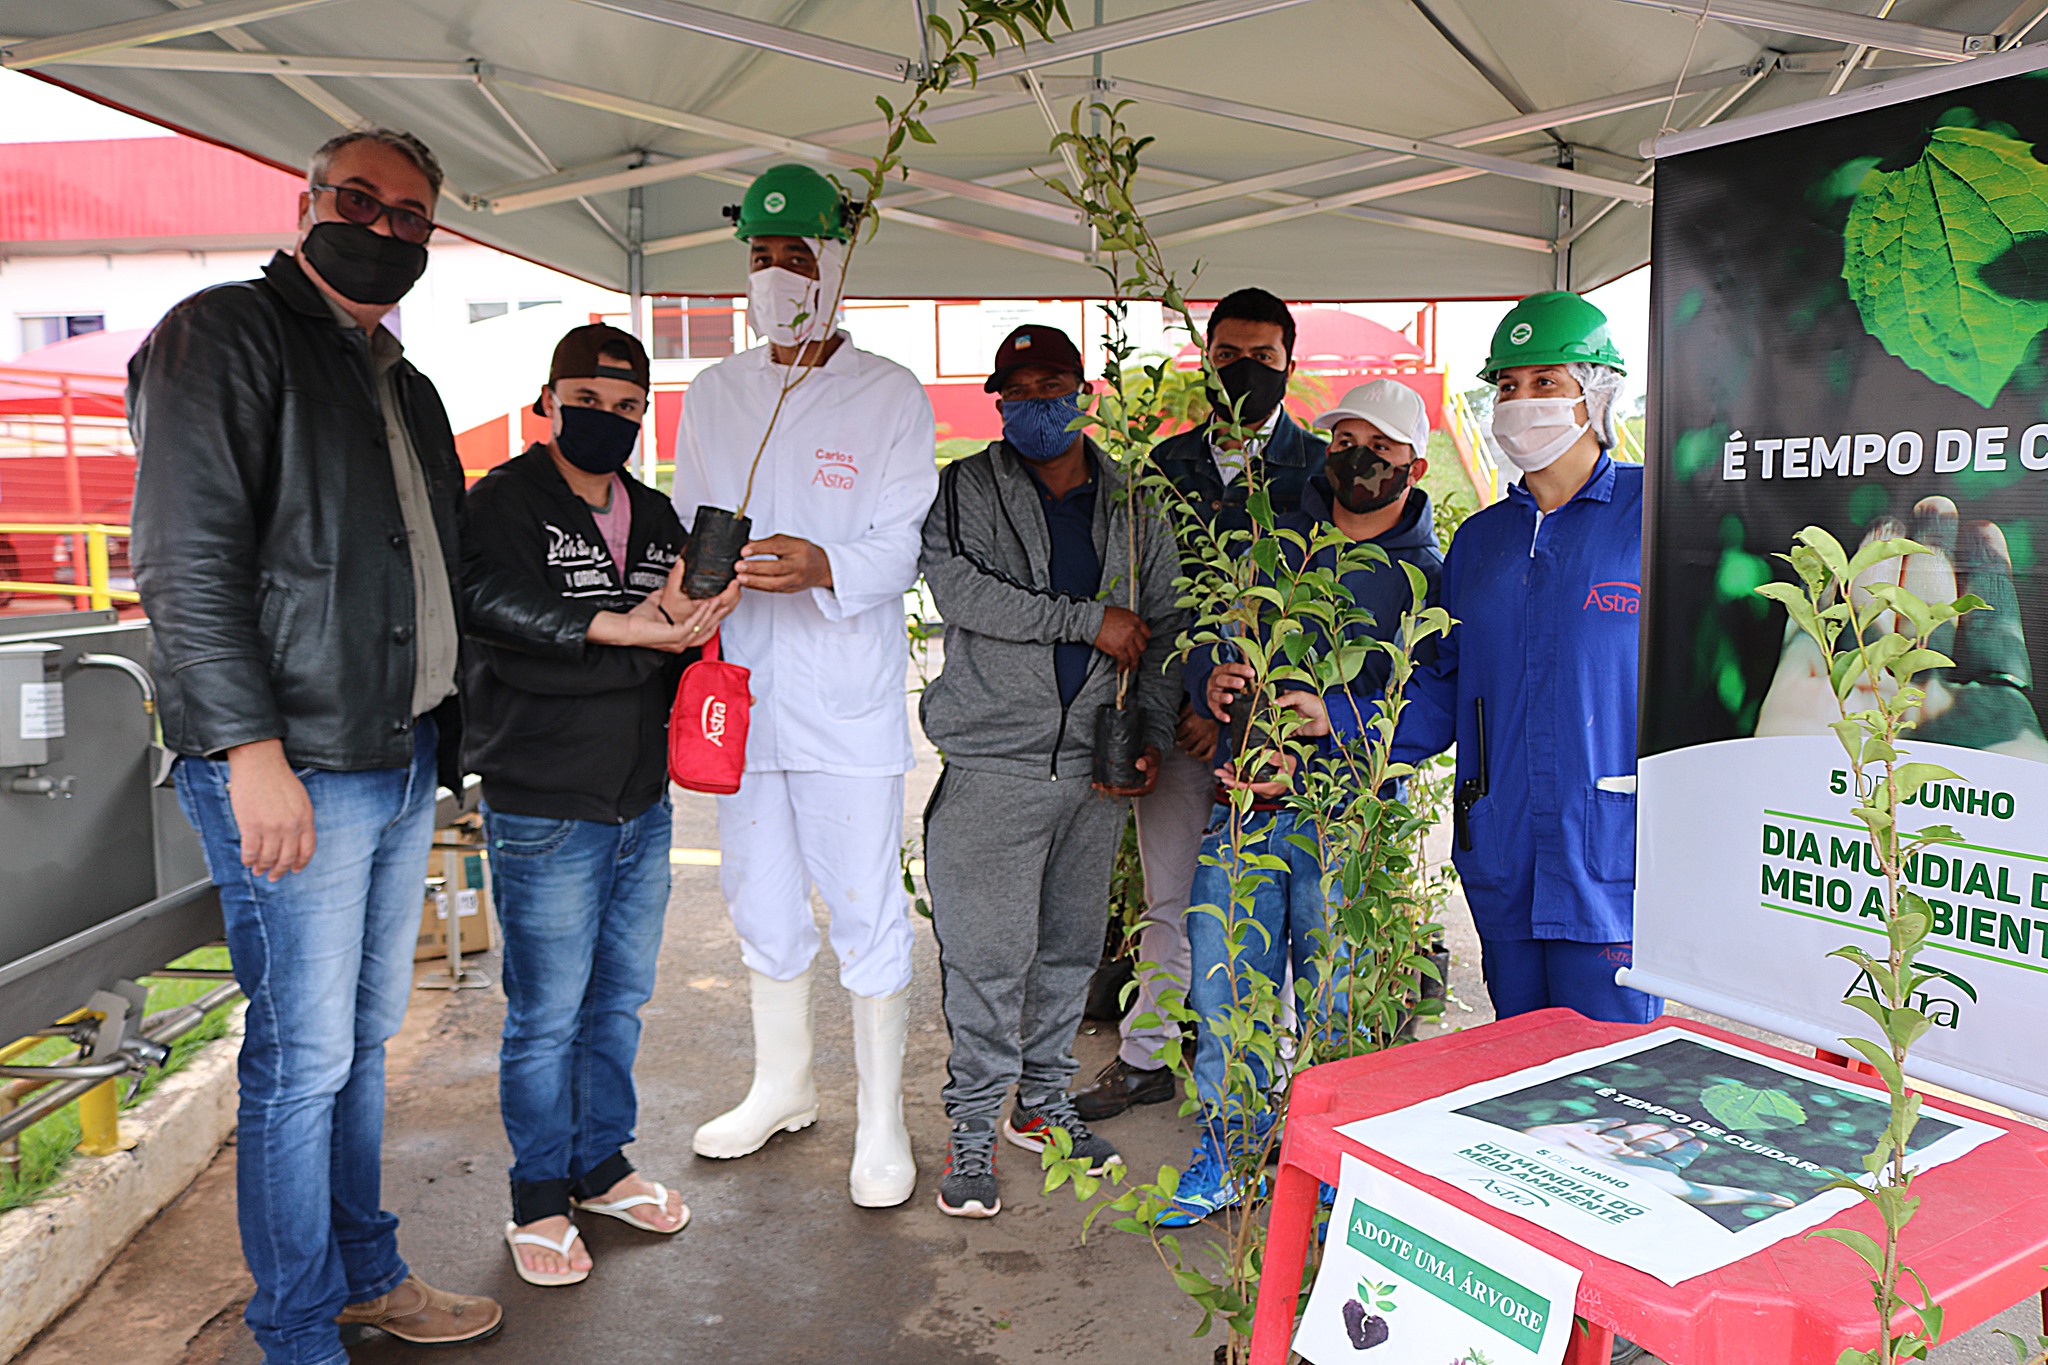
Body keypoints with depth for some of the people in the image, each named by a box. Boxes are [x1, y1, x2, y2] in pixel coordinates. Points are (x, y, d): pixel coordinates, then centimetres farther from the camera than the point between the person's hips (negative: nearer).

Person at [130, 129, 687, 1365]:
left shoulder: (406, 388, 20)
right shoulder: (223, 336, -5)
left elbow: (453, 576, 21)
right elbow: (188, 559, -14)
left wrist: (605, 626, 11)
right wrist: (253, 750, -21)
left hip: (402, 763, 8)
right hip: (293, 773, -8)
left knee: (364, 1038, 17)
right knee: (304, 1056, 0)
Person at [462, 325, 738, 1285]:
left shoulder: (654, 515, 11)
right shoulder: (501, 506, -8)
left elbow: (680, 649, 12)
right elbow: (512, 649, -21)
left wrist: (695, 625, -10)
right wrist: (638, 635, -26)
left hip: (642, 804, 6)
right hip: (543, 811, -6)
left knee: (621, 999, 17)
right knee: (546, 1016, 4)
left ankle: (601, 1165, 35)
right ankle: (540, 1197, 23)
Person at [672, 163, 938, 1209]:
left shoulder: (890, 396, 0)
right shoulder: (713, 396, 13)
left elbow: (901, 545, -7)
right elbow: (688, 525, 15)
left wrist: (821, 565, -27)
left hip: (848, 699, -4)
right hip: (742, 690, 5)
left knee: (867, 911, 0)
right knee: (760, 902, 15)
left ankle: (882, 1123, 17)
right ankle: (782, 1087, 35)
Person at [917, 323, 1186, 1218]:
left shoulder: (1132, 505, 12)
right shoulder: (966, 490, 1)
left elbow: (1162, 628, 13)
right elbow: (960, 589, -16)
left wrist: (1153, 736, 2)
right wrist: (1089, 620, -14)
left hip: (1095, 764, 4)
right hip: (994, 760, -4)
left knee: (1072, 943, 13)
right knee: (989, 951, -3)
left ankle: (1043, 1102, 30)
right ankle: (972, 1127, 13)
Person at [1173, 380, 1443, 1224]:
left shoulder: (1429, 579, 0)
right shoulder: (1272, 542, 10)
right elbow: (1204, 642, 14)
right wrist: (1211, 682, -10)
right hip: (1242, 805, 3)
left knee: (1337, 1014, 6)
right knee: (1222, 993, 8)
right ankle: (1227, 1154, 28)